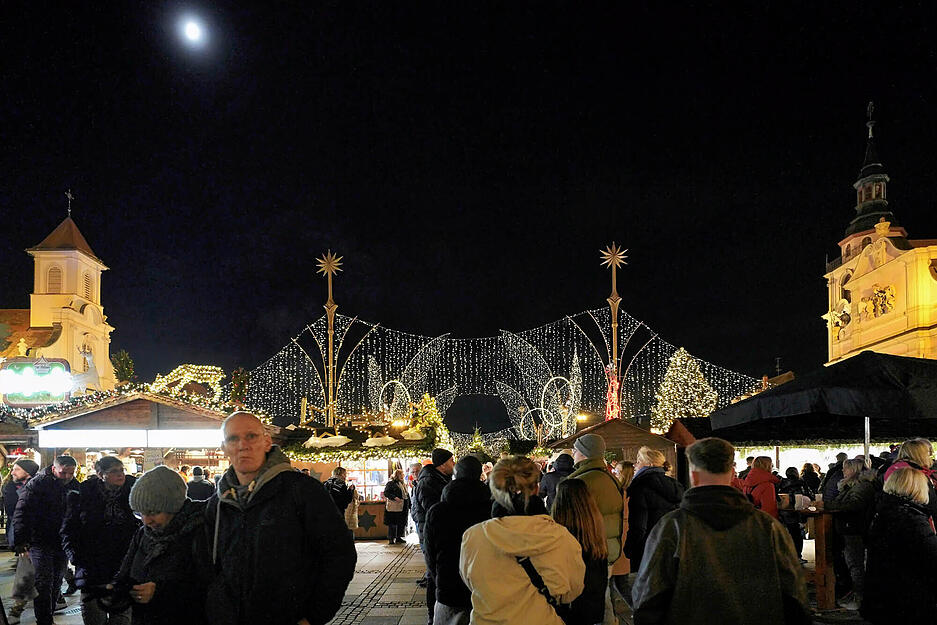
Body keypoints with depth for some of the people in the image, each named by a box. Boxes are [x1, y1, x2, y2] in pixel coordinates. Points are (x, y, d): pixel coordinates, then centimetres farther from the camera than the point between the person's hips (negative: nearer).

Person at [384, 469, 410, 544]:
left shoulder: (404, 484, 20)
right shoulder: (391, 483, -4)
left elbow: (407, 495, 24)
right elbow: (386, 493, -11)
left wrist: (409, 506, 19)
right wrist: (394, 497, -22)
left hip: (403, 507, 8)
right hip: (394, 506, -7)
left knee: (402, 523, 9)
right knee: (392, 523, -6)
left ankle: (399, 537, 20)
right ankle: (391, 539, 0)